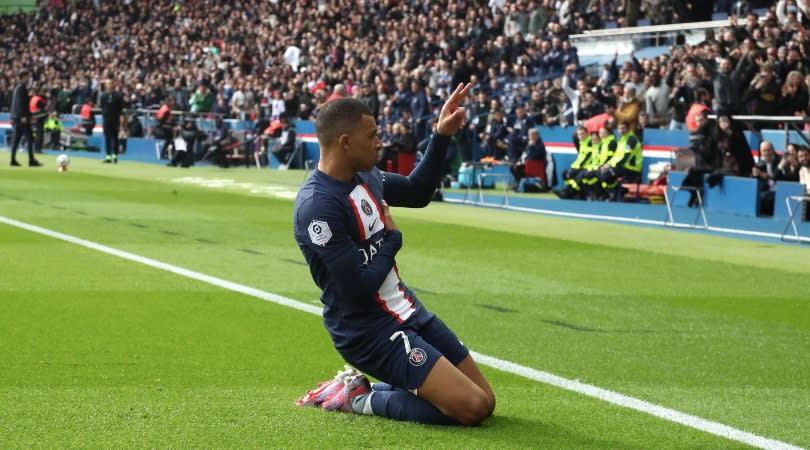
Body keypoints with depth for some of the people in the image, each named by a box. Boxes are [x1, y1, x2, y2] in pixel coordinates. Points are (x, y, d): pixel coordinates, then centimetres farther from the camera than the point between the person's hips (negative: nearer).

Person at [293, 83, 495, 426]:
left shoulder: (366, 176, 4)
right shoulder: (317, 207, -23)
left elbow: (418, 192, 24)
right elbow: (360, 286, -24)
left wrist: (442, 136, 12)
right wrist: (392, 238, -8)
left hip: (406, 311, 9)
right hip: (370, 332, -9)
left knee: (485, 401, 6)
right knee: (471, 407, -18)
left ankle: (359, 389, 13)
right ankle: (362, 399, -2)